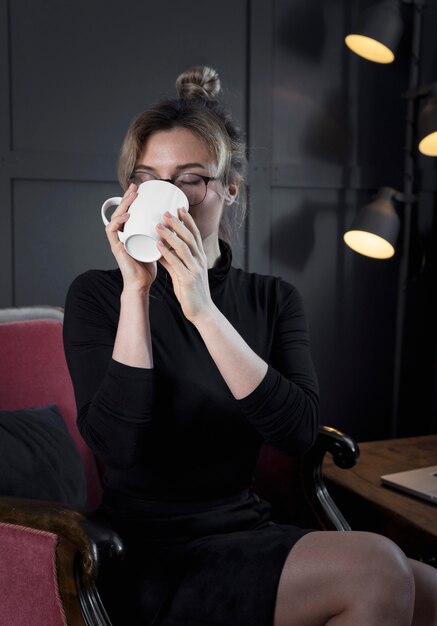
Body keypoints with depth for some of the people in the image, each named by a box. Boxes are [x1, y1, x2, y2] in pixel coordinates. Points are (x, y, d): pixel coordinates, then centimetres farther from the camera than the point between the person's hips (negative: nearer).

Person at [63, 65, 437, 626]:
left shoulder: (272, 299, 6)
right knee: (375, 569, -23)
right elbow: (117, 445, -17)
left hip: (248, 532, 4)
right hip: (151, 558, -3)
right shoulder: (97, 296, -4)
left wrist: (202, 309, -21)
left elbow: (300, 431, -12)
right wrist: (136, 292, -20)